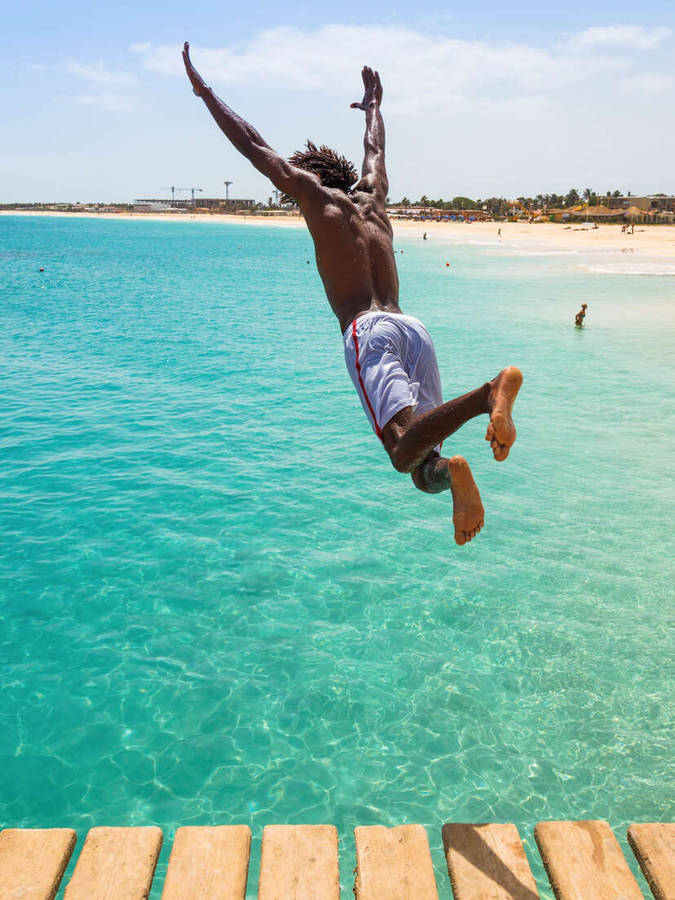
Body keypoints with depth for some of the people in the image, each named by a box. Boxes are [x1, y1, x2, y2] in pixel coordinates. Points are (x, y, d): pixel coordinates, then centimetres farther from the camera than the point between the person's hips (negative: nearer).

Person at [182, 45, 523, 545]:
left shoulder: (319, 194, 15)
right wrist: (373, 104, 68)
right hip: (414, 327, 6)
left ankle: (490, 392, -44)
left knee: (405, 449, -24)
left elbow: (252, 145, 20)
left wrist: (204, 91, 31)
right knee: (422, 456, 3)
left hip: (368, 331, -6)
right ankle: (441, 470, -29)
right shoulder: (373, 196, 28)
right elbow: (375, 148, 49)